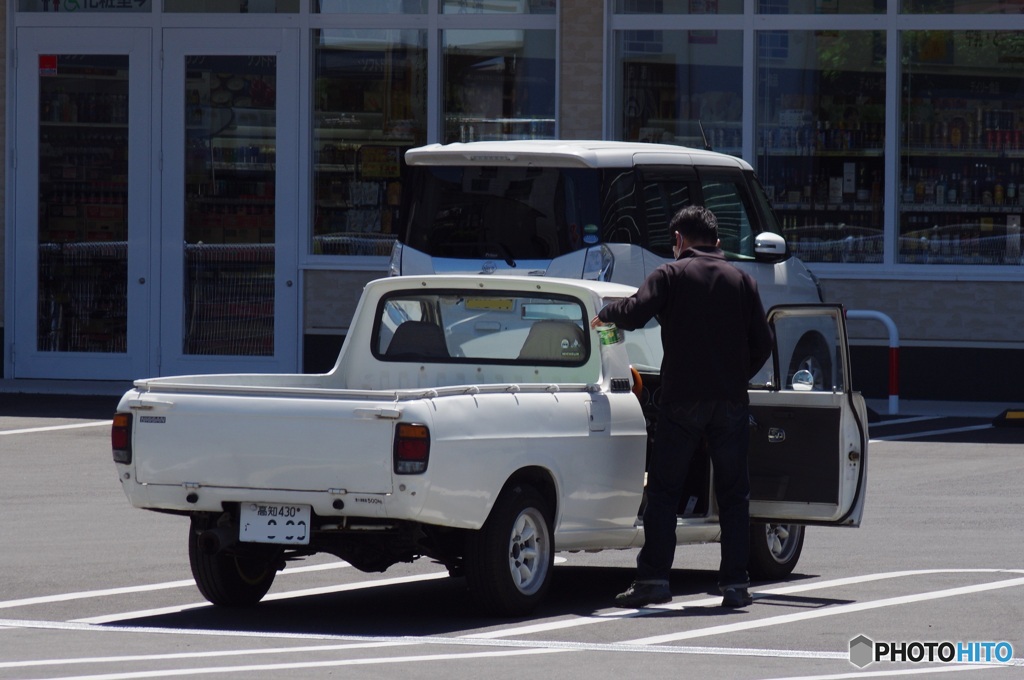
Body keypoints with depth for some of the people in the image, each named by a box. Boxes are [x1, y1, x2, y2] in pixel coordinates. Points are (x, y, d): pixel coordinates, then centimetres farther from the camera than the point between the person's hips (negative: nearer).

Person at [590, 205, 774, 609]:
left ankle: (653, 579, -4)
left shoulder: (670, 275, 1)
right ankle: (735, 583, 3)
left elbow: (634, 314, -13)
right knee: (733, 495, 7)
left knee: (663, 490, 2)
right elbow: (762, 344, 9)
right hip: (731, 401, 3)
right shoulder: (741, 280, 11)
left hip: (682, 398, -3)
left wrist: (605, 314, 8)